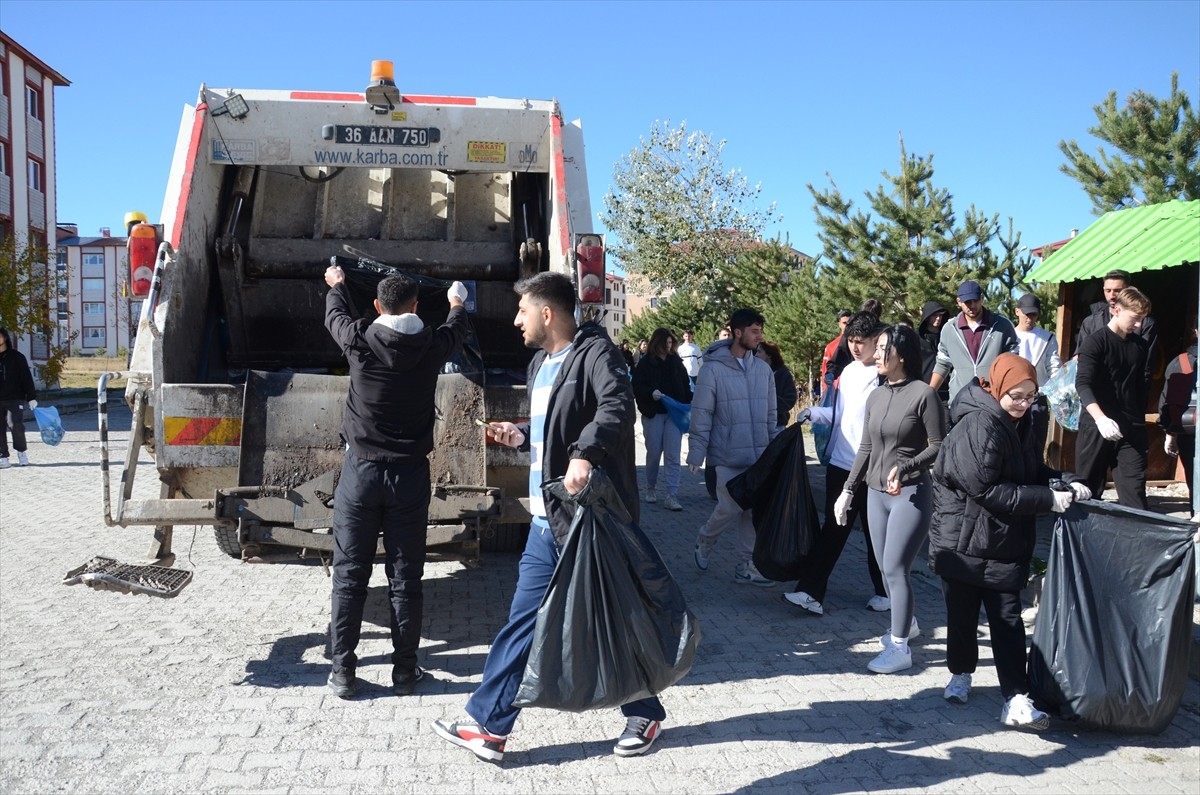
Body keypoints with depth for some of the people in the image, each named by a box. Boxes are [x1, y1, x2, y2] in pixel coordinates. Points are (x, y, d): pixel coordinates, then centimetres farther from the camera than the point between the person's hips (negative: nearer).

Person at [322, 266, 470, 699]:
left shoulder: (359, 340, -7)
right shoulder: (431, 346, -5)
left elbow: (335, 314, 18)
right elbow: (459, 328, 20)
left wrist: (336, 284, 40)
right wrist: (457, 301, 43)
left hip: (361, 471, 0)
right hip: (410, 473, 0)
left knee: (349, 576, 7)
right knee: (405, 578, 7)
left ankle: (342, 671, 12)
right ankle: (404, 670, 15)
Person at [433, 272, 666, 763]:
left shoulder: (594, 352, -12)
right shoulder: (541, 364, 16)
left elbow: (617, 405, -30)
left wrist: (585, 452, -43)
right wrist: (522, 436, 10)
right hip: (548, 521, 8)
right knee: (523, 621, 11)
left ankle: (645, 714, 28)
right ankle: (488, 726, 18)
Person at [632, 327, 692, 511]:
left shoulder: (676, 362, 8)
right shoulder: (646, 363, -1)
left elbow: (686, 386, 12)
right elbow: (637, 387, -5)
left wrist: (688, 406, 1)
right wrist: (651, 393, -22)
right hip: (653, 414, -2)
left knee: (673, 456, -5)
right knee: (653, 453, 7)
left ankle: (672, 496, -6)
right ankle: (651, 488, 28)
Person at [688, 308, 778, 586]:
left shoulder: (763, 369, 7)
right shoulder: (713, 369, -10)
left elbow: (770, 414, 13)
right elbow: (701, 415, -10)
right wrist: (696, 454, -12)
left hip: (758, 457, 5)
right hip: (727, 457, -5)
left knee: (754, 513, 6)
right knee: (730, 509, -5)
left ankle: (746, 565, 18)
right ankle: (704, 543, 24)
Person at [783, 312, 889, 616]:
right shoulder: (848, 372, 8)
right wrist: (813, 412, 3)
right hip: (841, 465, 6)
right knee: (832, 530, 7)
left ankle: (885, 592, 28)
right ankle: (811, 591, 6)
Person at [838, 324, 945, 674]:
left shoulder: (923, 393, -11)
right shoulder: (876, 397, 9)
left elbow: (939, 446, -10)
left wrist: (905, 468, -23)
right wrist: (847, 491, 12)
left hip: (911, 493, -7)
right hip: (876, 492, 7)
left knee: (895, 568, -5)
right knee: (885, 568, 13)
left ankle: (900, 648, 6)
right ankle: (907, 623, 36)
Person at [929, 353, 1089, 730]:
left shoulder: (1020, 425, 7)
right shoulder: (978, 425, -20)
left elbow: (1035, 473, 17)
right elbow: (986, 489, -24)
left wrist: (1065, 485, -3)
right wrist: (1049, 499, -22)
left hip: (1006, 544, 6)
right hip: (964, 541, -6)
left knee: (1008, 620, 2)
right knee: (962, 614, 11)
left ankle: (1016, 701, 1)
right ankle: (960, 674, 33)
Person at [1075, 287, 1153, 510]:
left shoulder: (1140, 346, 12)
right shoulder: (1095, 342, -7)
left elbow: (1140, 388, 19)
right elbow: (1083, 384, -19)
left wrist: (1141, 426, 18)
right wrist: (1100, 418, -34)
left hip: (1130, 429, 4)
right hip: (1096, 427, -4)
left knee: (1134, 492, -3)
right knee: (1087, 490, 4)